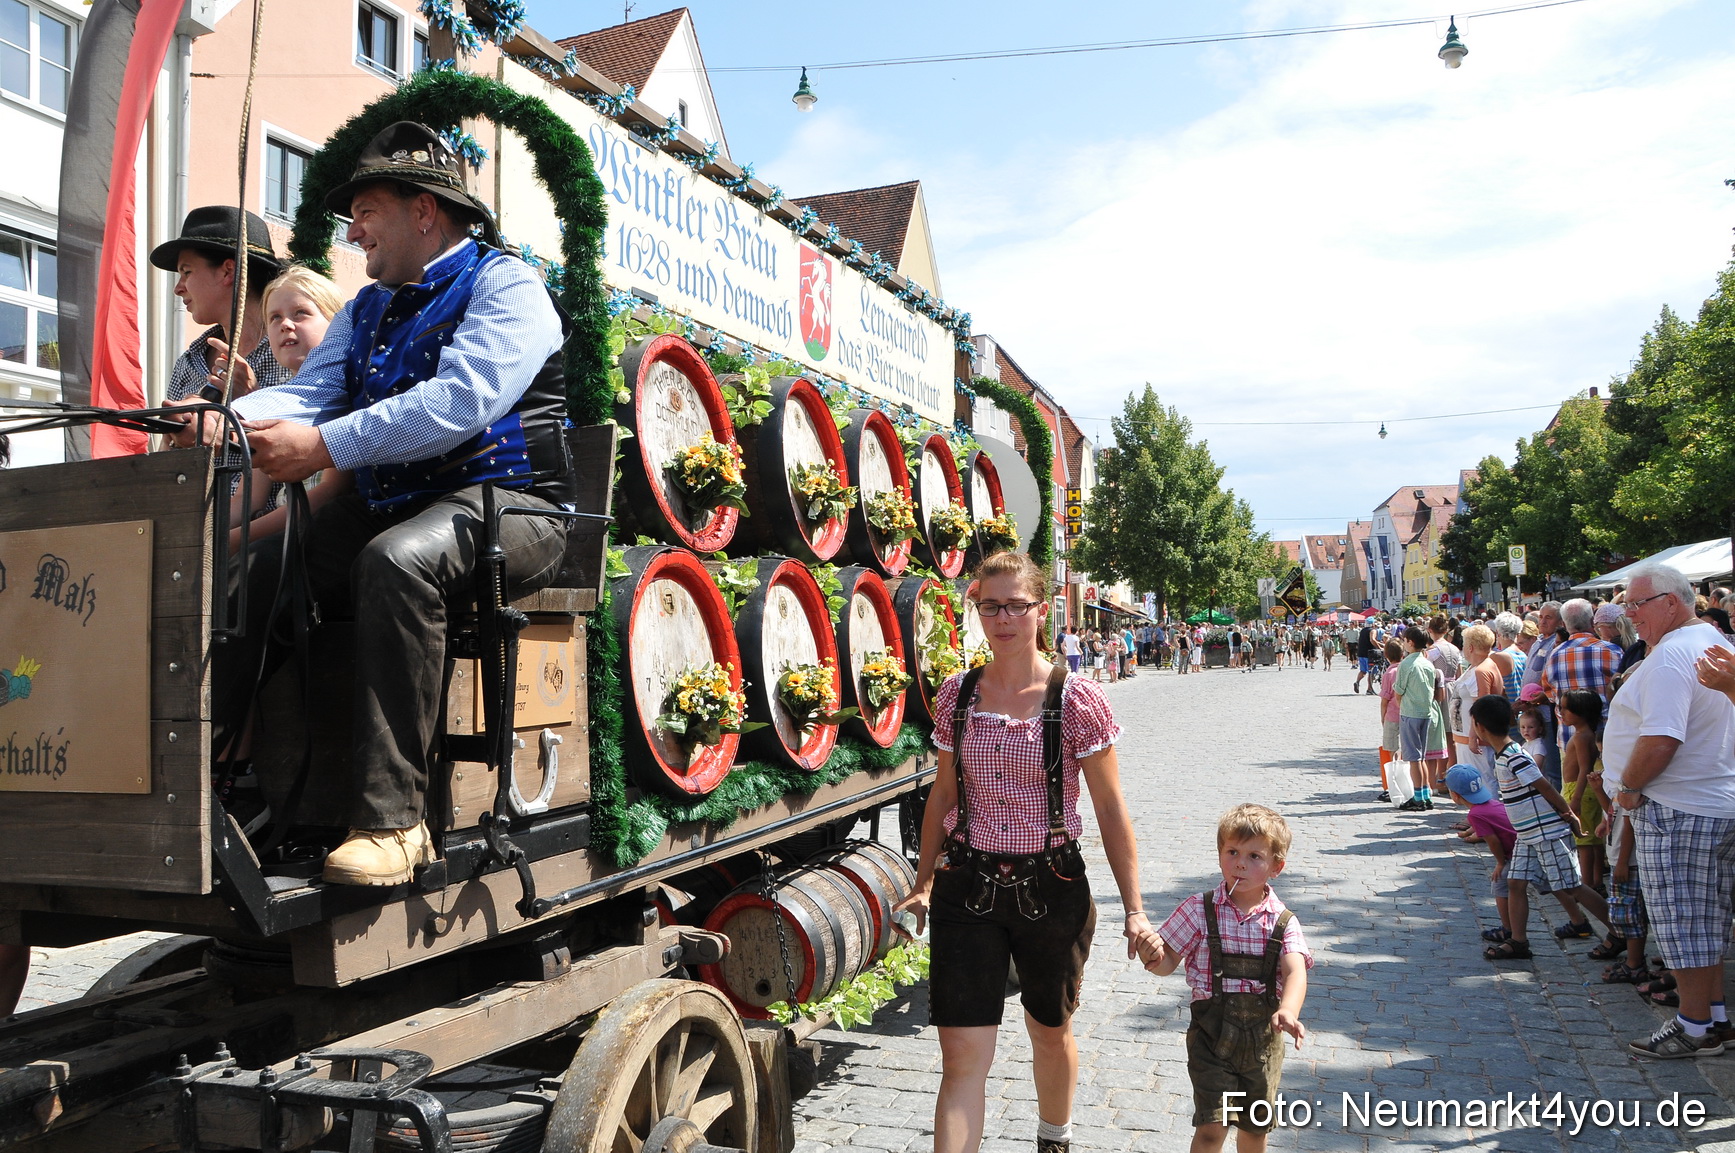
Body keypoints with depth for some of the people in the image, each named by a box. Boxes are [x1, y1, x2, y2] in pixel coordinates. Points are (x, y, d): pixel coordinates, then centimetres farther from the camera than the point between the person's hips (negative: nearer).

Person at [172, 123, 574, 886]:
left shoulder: (504, 285, 0)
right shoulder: (365, 309, 25)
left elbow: (461, 401, -18)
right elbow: (310, 391, 9)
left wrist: (325, 446, -21)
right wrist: (231, 417, -13)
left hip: (505, 505, -7)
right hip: (387, 511, 8)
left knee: (398, 559, -36)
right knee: (257, 568, -12)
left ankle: (392, 819, -35)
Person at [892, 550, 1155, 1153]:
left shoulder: (1077, 699, -10)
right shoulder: (956, 694, -1)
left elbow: (1110, 808, -6)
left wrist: (1134, 909, -6)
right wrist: (923, 885, 14)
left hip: (1051, 888, -1)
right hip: (966, 888, 1)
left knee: (1051, 1031, 21)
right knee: (963, 1055, -4)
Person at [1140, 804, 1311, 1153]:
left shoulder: (1283, 922, -5)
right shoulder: (1199, 910, -7)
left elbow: (1295, 971, -20)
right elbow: (1169, 961, -3)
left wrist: (1288, 1010, -40)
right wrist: (1155, 959, -27)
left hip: (1264, 1035, 2)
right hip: (1212, 1032, -2)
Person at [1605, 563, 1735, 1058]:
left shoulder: (1669, 656, -20)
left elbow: (1660, 741, -28)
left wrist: (1628, 786, -14)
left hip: (1677, 811, -10)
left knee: (1682, 924, 0)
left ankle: (1695, 1029, 10)